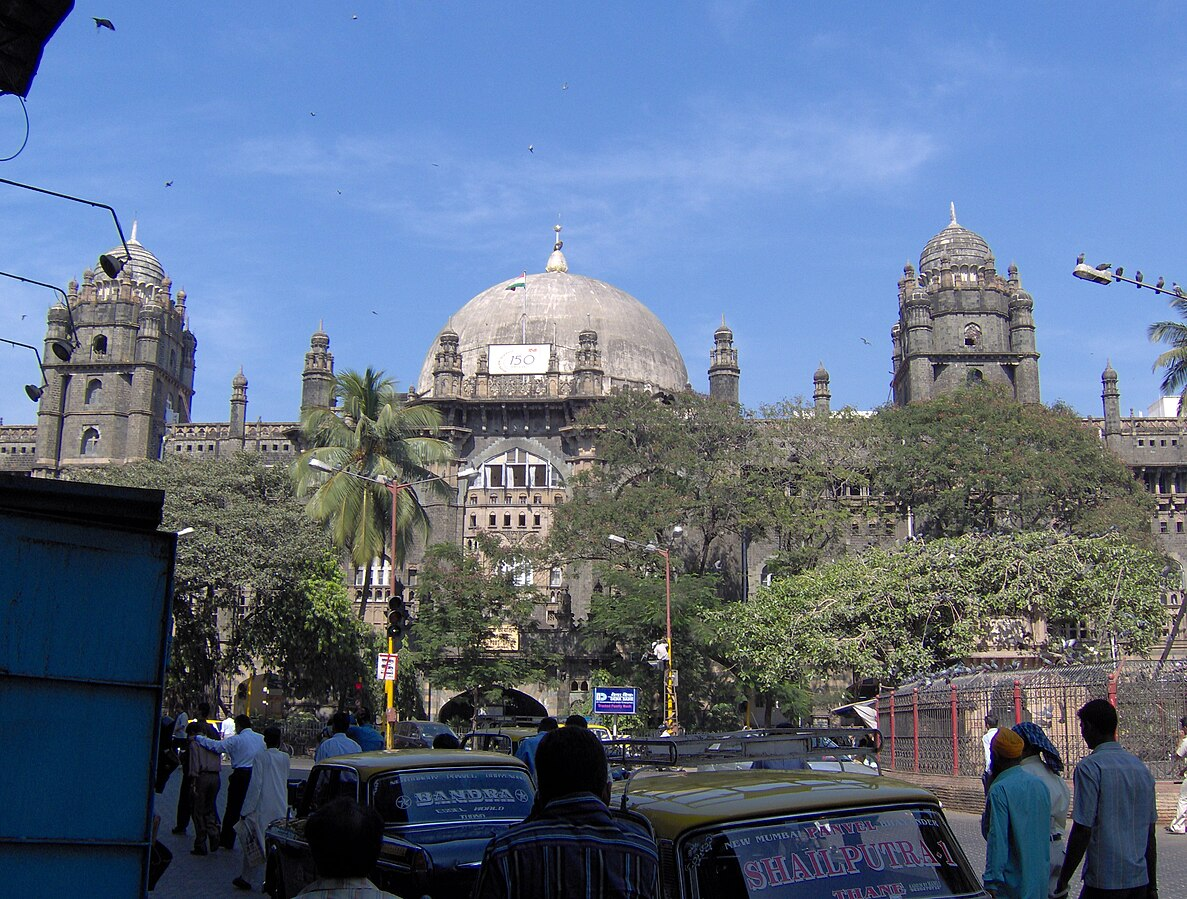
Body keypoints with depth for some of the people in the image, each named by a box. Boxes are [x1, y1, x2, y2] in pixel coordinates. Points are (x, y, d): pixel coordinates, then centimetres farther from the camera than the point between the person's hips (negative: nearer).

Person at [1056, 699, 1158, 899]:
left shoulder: (1089, 767, -12)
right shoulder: (1140, 767, 8)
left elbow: (1082, 831, -15)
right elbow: (1150, 832, 13)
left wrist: (1063, 881, -8)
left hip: (1104, 883, -6)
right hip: (1140, 880, 6)